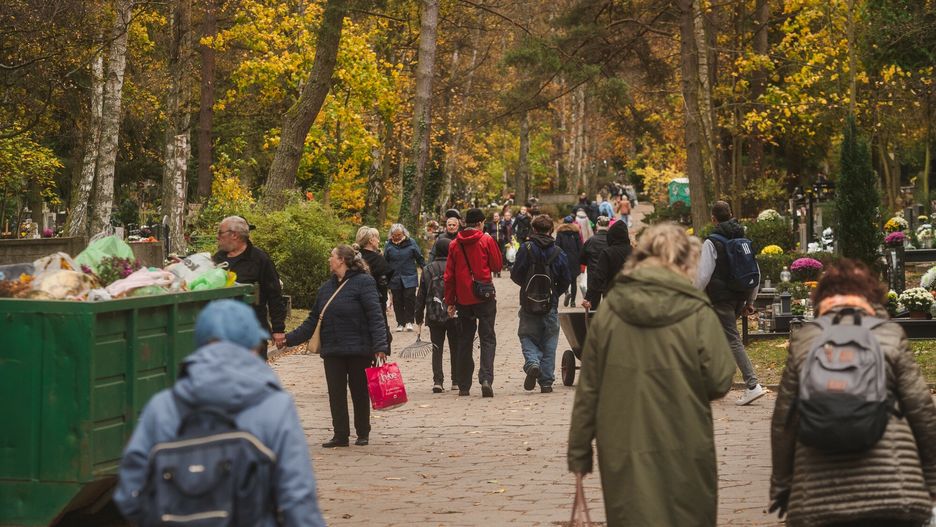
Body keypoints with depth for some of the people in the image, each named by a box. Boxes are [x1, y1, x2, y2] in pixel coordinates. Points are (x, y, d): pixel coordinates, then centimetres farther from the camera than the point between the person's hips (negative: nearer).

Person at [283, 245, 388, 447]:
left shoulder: (363, 282, -8)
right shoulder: (327, 287, 13)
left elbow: (375, 316, -14)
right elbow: (313, 321, 15)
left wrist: (380, 346, -23)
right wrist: (289, 338, 7)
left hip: (358, 350, -6)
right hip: (332, 351, 6)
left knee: (360, 392, 5)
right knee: (336, 394, 4)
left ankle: (363, 433, 17)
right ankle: (340, 434, 9)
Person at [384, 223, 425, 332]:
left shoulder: (411, 243, 0)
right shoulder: (389, 246, 3)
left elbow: (420, 258, 6)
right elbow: (385, 262, 9)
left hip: (409, 278, -1)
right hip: (395, 279, 2)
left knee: (409, 298, -8)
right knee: (397, 301, 5)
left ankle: (409, 321, 2)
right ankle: (400, 323, 13)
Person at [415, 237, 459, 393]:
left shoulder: (428, 269, 2)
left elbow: (421, 294, 5)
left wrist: (419, 315, 12)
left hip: (434, 316, 1)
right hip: (454, 315, -1)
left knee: (436, 349, 5)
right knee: (455, 348, 10)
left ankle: (438, 381, -6)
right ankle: (456, 381, 12)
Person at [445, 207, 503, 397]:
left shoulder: (454, 245, 4)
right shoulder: (487, 240, -4)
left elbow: (449, 275, 4)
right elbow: (497, 265, 0)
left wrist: (450, 301, 9)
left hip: (463, 299, 3)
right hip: (485, 297, -3)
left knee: (464, 341, 10)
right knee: (487, 339, 0)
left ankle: (464, 386, 11)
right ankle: (486, 378, -19)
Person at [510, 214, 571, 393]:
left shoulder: (525, 249, -7)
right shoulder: (558, 252, -1)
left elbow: (515, 275, -6)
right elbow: (566, 280, 0)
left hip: (528, 304, -1)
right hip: (550, 305, 1)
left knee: (527, 337, 11)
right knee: (549, 344, 9)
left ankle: (532, 363, -18)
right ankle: (546, 382, 7)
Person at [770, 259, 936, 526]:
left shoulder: (803, 342, 5)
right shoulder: (891, 336, 1)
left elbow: (783, 422, 6)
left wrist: (781, 486, 16)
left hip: (817, 496, 1)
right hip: (893, 489, -1)